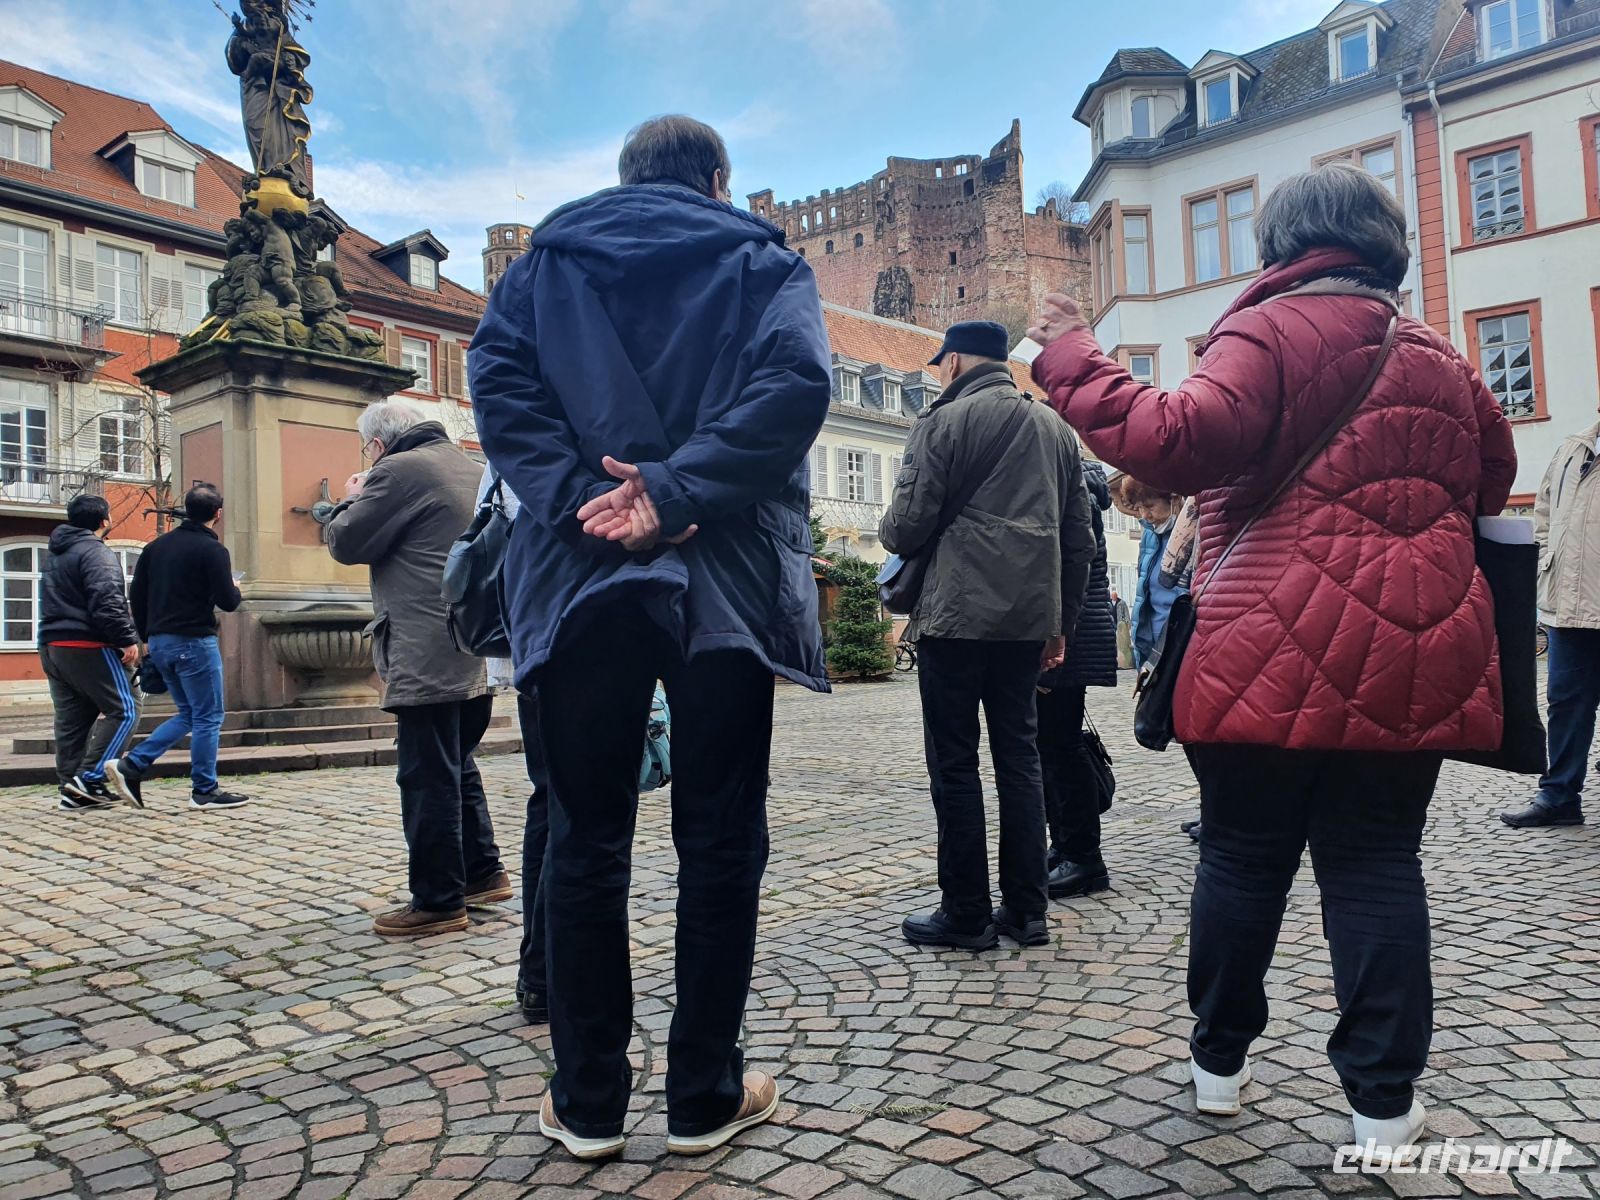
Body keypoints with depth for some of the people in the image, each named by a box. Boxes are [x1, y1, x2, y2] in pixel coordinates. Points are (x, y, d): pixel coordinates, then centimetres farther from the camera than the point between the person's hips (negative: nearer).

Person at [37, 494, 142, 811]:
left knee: (71, 721, 11)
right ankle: (90, 778, -12)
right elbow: (107, 603, -21)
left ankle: (72, 790, 12)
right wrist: (127, 639, -17)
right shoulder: (96, 553, -11)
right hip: (88, 646, -10)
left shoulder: (54, 555, 21)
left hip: (51, 646, 10)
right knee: (124, 709, -5)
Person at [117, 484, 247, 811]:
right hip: (194, 641, -8)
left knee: (188, 714, 18)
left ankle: (131, 766, 8)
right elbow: (227, 602, -14)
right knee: (208, 717, 1)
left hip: (160, 642, 8)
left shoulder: (157, 546, 11)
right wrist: (235, 589, 9)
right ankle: (204, 791, 5)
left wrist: (147, 636, 20)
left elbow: (136, 594, 13)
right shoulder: (212, 549, -11)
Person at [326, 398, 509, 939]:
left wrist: (350, 501, 13)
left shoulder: (399, 470, -9)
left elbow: (346, 543, -6)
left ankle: (438, 902, 4)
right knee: (458, 766, 19)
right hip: (476, 651, 9)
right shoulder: (472, 469, 18)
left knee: (428, 776, -3)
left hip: (428, 656, -9)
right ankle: (482, 873, 26)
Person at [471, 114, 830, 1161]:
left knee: (588, 841, 9)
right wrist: (676, 494, -14)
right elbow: (794, 382, -9)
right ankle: (706, 1096, 16)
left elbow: (498, 379, 0)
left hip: (580, 573, 2)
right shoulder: (762, 261, 12)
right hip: (725, 577, -1)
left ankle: (588, 1102, 17)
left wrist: (580, 494, -10)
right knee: (719, 840, 7)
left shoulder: (547, 258, 18)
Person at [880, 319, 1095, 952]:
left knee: (954, 764, 1)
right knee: (1019, 757, 11)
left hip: (957, 615, -6)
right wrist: (1061, 623, 21)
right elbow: (1079, 539, 17)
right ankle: (1025, 910, 15)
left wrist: (890, 531, 14)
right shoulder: (1057, 429, 17)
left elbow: (907, 527, -9)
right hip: (1029, 620, 6)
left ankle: (966, 913, 7)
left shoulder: (945, 420, -3)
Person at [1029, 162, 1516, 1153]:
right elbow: (1492, 482, 27)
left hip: (1278, 653, -4)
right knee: (1376, 863, 9)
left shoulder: (1271, 331, -4)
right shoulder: (1440, 357, 17)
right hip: (1415, 660, 5)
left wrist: (1076, 364, -10)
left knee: (1244, 856, 8)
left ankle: (1220, 1060, 23)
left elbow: (1183, 441, -19)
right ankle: (1384, 1099, 12)